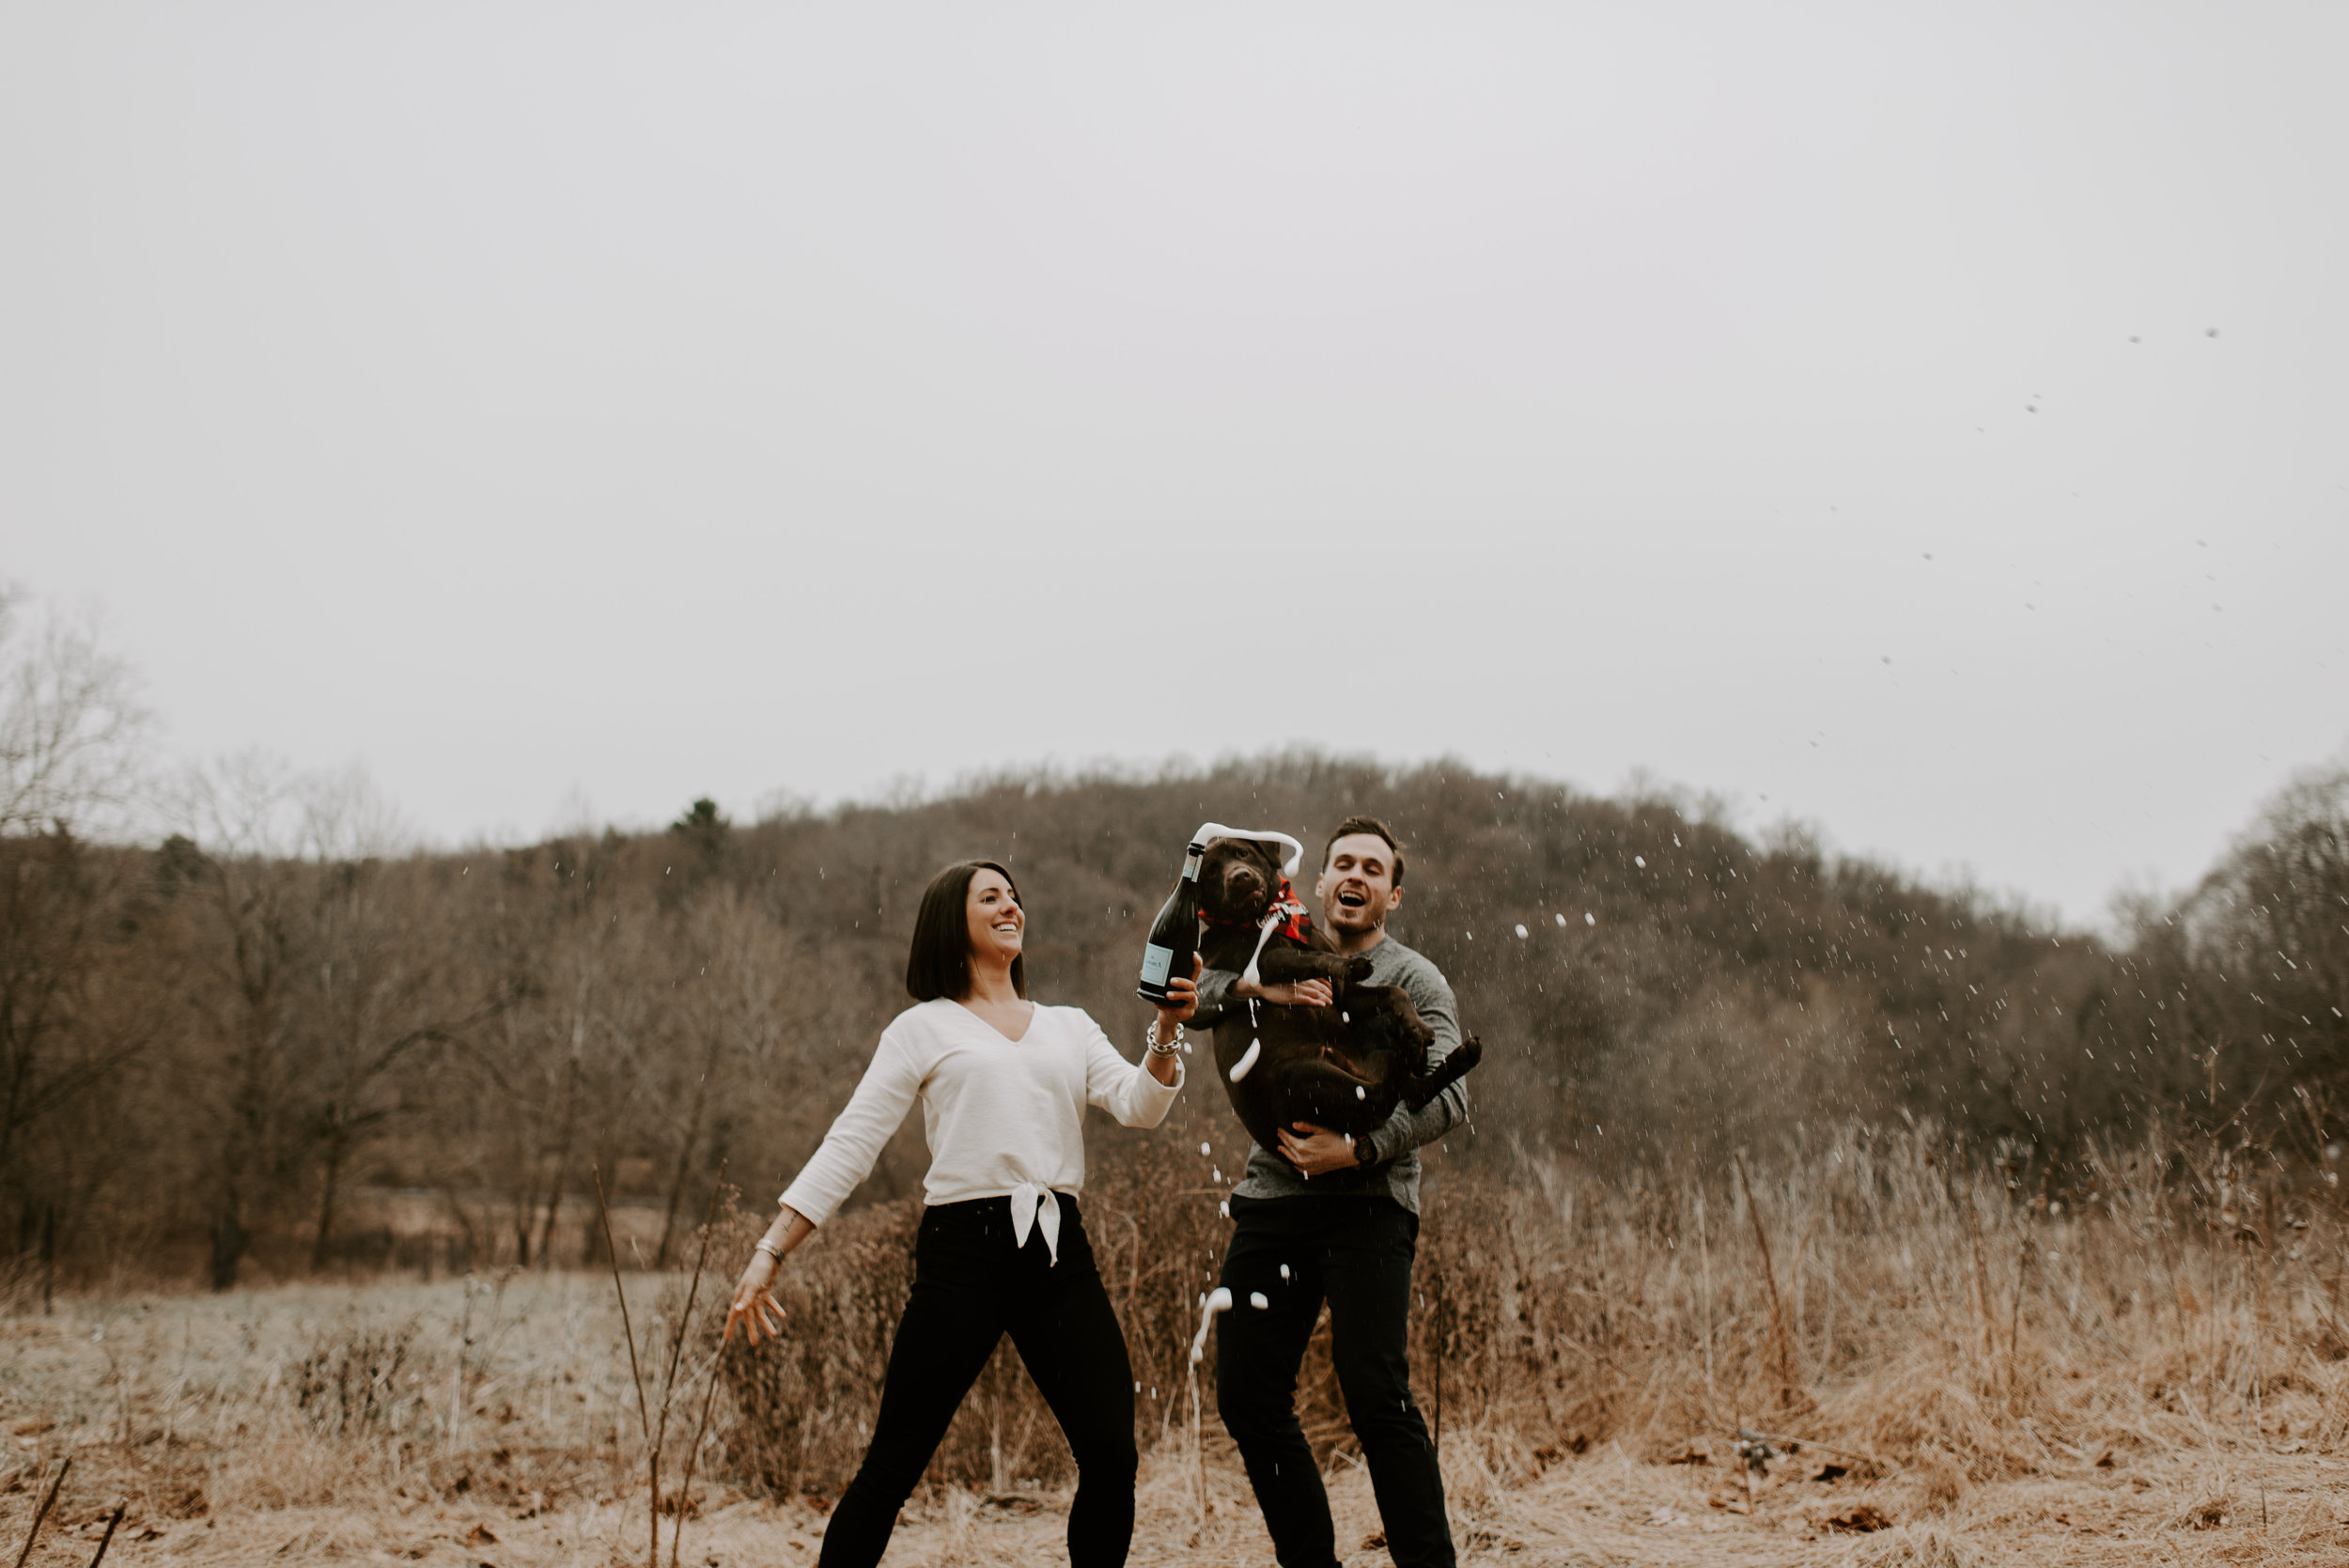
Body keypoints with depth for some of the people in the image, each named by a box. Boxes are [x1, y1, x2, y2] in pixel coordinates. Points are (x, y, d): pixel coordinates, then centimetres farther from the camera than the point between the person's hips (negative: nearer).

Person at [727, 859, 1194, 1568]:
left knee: (1112, 1455, -4)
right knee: (892, 1467, -2)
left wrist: (1167, 1029, -12)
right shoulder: (924, 1029, 9)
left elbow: (1139, 1105, 6)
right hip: (964, 1251, -3)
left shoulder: (1070, 1027, 20)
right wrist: (769, 1253, -3)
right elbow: (849, 1144, 4)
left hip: (1061, 1253, 3)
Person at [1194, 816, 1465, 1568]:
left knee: (1375, 1398, -16)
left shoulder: (1412, 980, 5)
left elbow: (1448, 1097, -8)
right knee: (1247, 1399, 3)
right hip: (1271, 1196, 5)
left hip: (1367, 1202, -4)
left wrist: (1358, 1149, -20)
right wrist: (1258, 988, -16)